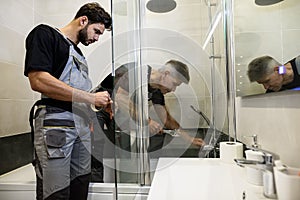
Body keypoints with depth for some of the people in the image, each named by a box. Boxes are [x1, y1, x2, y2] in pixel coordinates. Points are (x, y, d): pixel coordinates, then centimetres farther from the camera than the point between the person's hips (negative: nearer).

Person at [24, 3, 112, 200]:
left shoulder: (79, 54, 22)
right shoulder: (45, 34, -1)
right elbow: (39, 80, -18)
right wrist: (92, 97, -15)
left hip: (82, 128, 8)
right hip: (55, 126, -8)